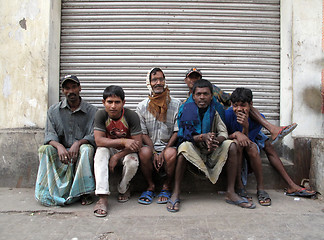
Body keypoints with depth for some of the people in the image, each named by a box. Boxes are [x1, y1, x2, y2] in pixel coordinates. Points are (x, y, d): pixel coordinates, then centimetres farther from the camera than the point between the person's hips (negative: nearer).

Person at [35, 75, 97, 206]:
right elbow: (50, 135, -1)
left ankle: (85, 192, -26)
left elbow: (93, 136, -6)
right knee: (44, 149, -27)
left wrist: (78, 143, -27)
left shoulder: (92, 111, 2)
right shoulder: (53, 110, 8)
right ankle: (51, 190, -23)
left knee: (87, 148, -35)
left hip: (79, 152, -2)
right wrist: (59, 146, -24)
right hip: (61, 151, 2)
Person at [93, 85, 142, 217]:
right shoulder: (101, 115, -15)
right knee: (101, 151, -31)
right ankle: (102, 197, -34)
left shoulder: (131, 116, -20)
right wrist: (123, 141, -36)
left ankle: (123, 188, 2)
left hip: (127, 151, -1)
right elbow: (99, 140, -24)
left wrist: (116, 157, -26)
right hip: (109, 149, 2)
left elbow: (138, 143, -20)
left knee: (132, 163, -33)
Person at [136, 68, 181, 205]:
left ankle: (166, 187, -5)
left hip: (168, 146, -1)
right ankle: (150, 186, -6)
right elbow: (143, 133, 3)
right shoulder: (142, 106, 7)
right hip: (150, 146, 1)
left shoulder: (176, 105, 4)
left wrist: (164, 152, -12)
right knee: (144, 152, -32)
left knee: (171, 153, -34)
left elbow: (177, 132, 0)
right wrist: (154, 153, -12)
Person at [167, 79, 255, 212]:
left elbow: (224, 133, -8)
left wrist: (215, 140, -33)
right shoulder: (186, 109, -8)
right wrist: (203, 137, -34)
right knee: (184, 146, -35)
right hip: (193, 149, -3)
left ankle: (231, 193, -19)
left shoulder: (215, 109, -2)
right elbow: (184, 134, -15)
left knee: (231, 145, -22)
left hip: (212, 151, 3)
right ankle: (175, 194, -29)